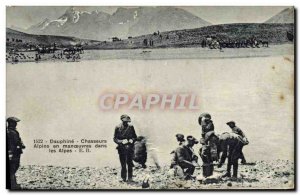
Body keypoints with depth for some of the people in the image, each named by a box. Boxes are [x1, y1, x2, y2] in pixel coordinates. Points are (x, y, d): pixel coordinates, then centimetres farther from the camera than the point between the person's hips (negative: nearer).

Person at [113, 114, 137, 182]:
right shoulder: (118, 128, 0)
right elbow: (115, 139, 1)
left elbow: (135, 136, 14)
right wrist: (121, 141, -15)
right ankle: (123, 178, 11)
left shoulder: (131, 127, 6)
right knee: (123, 164, 1)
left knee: (130, 163, 1)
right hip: (121, 148, -1)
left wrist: (132, 140, -8)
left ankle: (130, 178, 10)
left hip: (130, 148, 1)